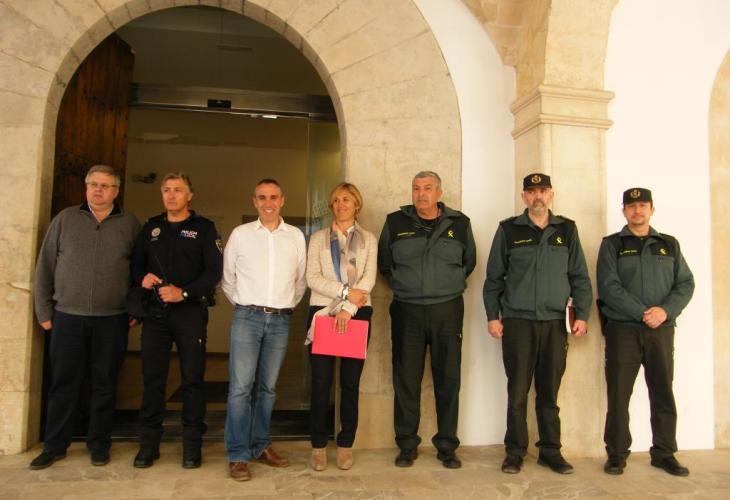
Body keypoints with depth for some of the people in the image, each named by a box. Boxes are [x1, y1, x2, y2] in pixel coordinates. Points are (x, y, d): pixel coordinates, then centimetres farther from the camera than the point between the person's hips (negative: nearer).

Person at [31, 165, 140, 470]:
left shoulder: (130, 224, 4)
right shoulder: (65, 219, 5)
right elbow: (45, 267, 6)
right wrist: (44, 311, 3)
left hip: (112, 319, 0)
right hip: (67, 316, 1)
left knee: (104, 384, 8)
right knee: (63, 383, 8)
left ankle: (99, 444, 22)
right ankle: (54, 446, 22)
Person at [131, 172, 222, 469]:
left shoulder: (204, 228, 2)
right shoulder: (151, 227, 15)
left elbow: (214, 271, -6)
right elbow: (136, 263, 18)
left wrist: (184, 293, -16)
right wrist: (142, 277, -5)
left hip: (190, 312, -3)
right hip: (155, 312, 3)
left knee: (192, 379, 1)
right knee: (152, 378, 6)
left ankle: (192, 445, 12)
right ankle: (149, 444, 18)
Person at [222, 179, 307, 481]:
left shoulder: (296, 236, 6)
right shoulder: (240, 234, 2)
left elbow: (300, 280, 14)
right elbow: (228, 277, 9)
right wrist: (242, 305, 11)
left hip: (280, 320, 2)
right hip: (247, 318, -2)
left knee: (267, 387, 10)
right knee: (241, 387, -5)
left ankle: (260, 446, 22)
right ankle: (237, 455, 4)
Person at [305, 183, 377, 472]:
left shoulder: (368, 239, 10)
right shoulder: (318, 238, 9)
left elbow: (369, 278, -3)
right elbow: (312, 278, -3)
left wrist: (349, 308, -16)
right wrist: (346, 291, -15)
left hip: (357, 313, 0)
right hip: (322, 311, 0)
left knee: (351, 382, 4)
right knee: (321, 382, 0)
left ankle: (346, 445, 16)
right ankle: (319, 445, 13)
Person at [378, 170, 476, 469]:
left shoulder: (459, 223, 6)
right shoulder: (395, 222, 5)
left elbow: (469, 261, 19)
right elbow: (384, 262, 17)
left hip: (448, 311, 0)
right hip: (406, 311, 0)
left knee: (448, 380, 5)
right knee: (406, 381, 4)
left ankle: (447, 447, 19)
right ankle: (407, 446, 18)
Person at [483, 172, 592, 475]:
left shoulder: (567, 229, 9)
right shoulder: (509, 230, 3)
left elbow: (579, 276, 9)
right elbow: (494, 277, 4)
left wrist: (582, 314, 2)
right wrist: (492, 316, -1)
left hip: (555, 322, 2)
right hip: (517, 321, -1)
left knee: (549, 391, 9)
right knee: (517, 390, 2)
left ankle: (550, 451, 21)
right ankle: (515, 451, 14)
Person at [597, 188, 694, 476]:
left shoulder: (669, 245, 14)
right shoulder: (612, 245, 5)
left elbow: (685, 284, 6)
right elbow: (609, 287, -7)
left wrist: (665, 310, -12)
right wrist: (643, 313, -16)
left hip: (662, 331, 3)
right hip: (623, 329, -2)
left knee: (663, 394, 7)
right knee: (618, 394, 0)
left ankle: (664, 453, 20)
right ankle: (616, 454, 10)